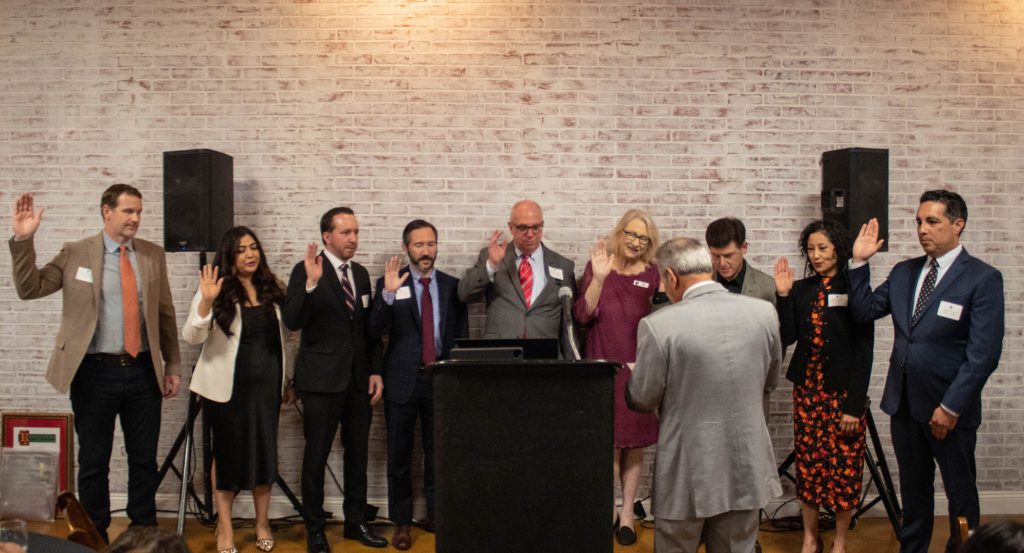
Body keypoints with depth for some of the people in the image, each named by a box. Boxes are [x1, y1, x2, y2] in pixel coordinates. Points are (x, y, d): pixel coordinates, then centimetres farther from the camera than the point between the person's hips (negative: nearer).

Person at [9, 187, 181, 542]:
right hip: (95, 372, -2)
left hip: (143, 372, 2)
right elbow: (30, 289, -4)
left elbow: (165, 314, 9)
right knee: (93, 462, 8)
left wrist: (173, 366, 8)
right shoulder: (75, 253, 0)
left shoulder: (153, 255, 6)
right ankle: (95, 538, 23)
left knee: (144, 459, 11)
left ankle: (145, 535, 25)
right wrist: (23, 240, -16)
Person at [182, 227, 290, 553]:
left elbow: (285, 332, 17)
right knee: (228, 452, 6)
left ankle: (262, 523, 24)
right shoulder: (219, 291, -8)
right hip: (228, 386, -3)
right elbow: (192, 337, -18)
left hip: (267, 384, 3)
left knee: (265, 450, 8)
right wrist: (206, 301, -31)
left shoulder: (273, 289, 5)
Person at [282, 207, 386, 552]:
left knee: (358, 453, 12)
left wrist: (375, 371, 7)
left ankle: (356, 521, 25)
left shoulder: (361, 273, 11)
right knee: (317, 455, 3)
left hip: (358, 378, 6)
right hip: (322, 379, -6)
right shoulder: (307, 271, -8)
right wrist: (311, 284, -31)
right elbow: (292, 321, -18)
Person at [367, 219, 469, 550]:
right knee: (399, 456, 7)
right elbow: (374, 330, -13)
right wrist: (388, 294, -27)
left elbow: (462, 335, 9)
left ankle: (436, 514, 26)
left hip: (442, 379, 2)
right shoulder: (389, 283, -2)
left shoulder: (452, 286, 5)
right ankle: (401, 521, 19)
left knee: (438, 452, 11)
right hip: (402, 380, -1)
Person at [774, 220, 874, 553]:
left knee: (843, 467, 2)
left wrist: (854, 404, -12)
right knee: (807, 464, 8)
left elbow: (864, 351, -8)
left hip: (842, 393, -4)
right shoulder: (801, 290, 6)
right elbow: (786, 337, 1)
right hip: (807, 391, 4)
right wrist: (783, 296, -7)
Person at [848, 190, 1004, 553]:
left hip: (949, 410, -5)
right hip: (904, 402, 5)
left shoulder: (983, 278, -11)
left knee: (961, 494, 12)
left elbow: (984, 353, -15)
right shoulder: (903, 272, 7)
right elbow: (863, 311, 4)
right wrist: (859, 263, -5)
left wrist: (951, 407, -18)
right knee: (913, 490, 19)